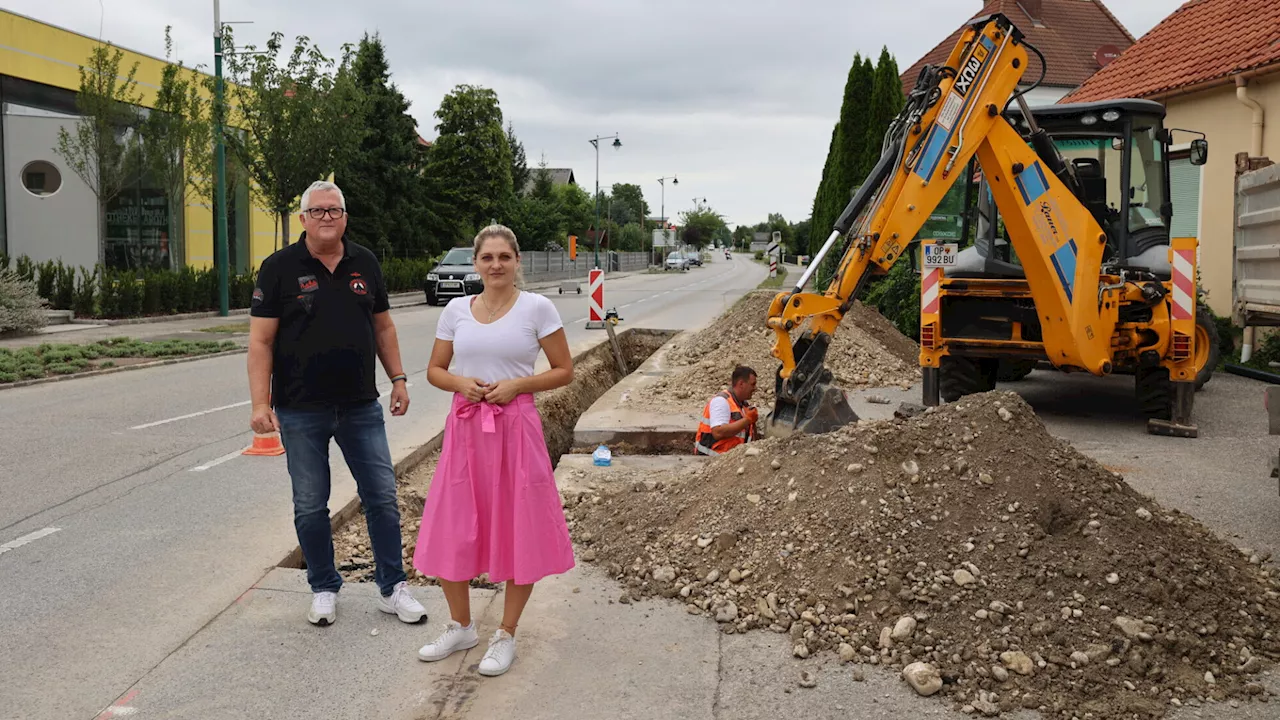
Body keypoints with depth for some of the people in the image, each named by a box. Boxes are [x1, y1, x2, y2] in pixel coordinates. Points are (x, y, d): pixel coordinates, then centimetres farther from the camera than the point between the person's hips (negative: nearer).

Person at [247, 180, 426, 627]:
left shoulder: (365, 264, 8)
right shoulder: (280, 268, -4)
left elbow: (382, 326, 16)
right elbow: (260, 341, -6)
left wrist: (398, 379, 10)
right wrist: (260, 404, -13)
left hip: (361, 407, 3)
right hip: (301, 412, -3)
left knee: (382, 497, 5)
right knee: (310, 506, 8)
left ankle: (393, 589, 18)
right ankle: (324, 590, 25)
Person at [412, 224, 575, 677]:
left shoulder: (537, 308, -5)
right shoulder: (456, 310, 5)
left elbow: (564, 371, -2)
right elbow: (435, 370, 12)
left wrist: (516, 385, -15)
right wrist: (460, 383, -9)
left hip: (515, 427, -3)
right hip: (465, 428, 3)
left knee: (518, 531, 4)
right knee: (451, 530, 7)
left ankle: (506, 636, 22)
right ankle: (460, 627, 29)